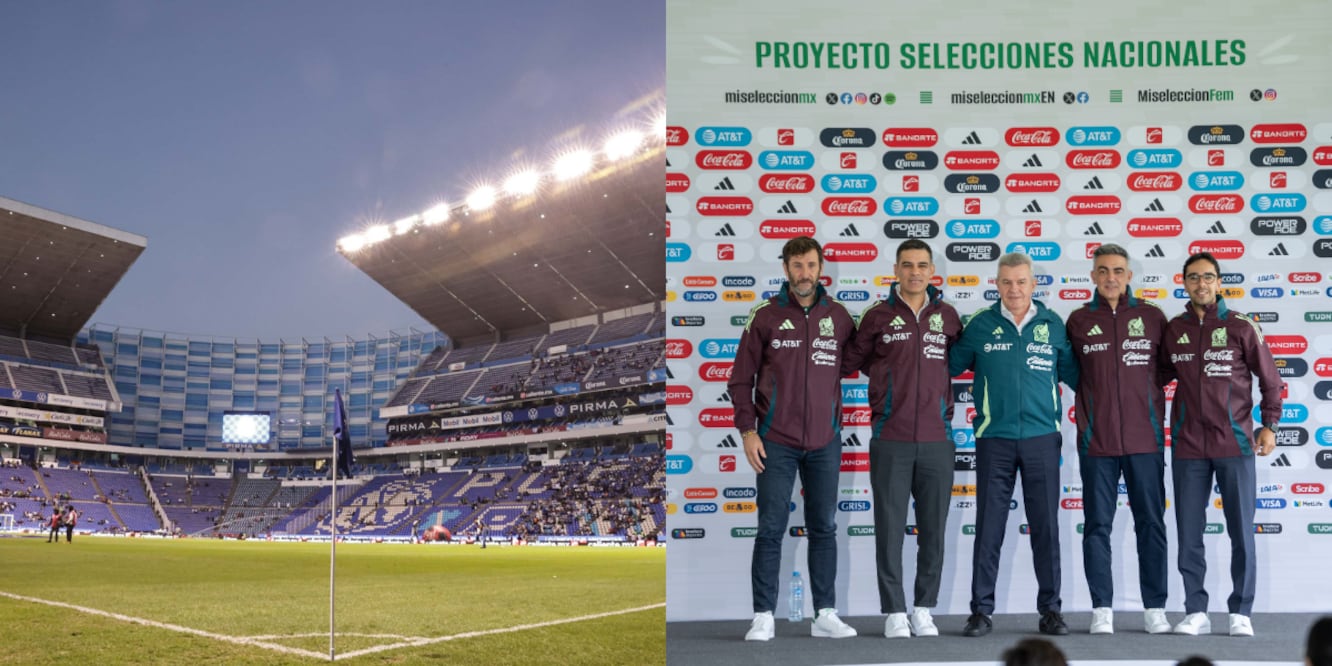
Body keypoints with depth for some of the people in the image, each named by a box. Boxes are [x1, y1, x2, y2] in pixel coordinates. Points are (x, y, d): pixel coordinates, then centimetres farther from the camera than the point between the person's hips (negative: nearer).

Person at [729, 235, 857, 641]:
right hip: (776, 442, -2)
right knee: (771, 529, -1)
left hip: (825, 442, 2)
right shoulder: (765, 317, -1)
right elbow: (741, 379, 0)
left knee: (824, 528, 7)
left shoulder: (839, 316, 5)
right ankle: (763, 618, 5)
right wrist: (747, 431, -6)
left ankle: (825, 615, 15)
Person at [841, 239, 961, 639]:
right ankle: (894, 612, 10)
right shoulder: (878, 316, 3)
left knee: (933, 530, 6)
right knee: (890, 528, 1)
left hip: (937, 441, 2)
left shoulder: (948, 316, 8)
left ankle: (924, 609, 18)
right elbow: (851, 362, 9)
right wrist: (890, 376, 3)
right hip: (890, 441, -2)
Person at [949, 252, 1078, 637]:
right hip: (994, 439, -1)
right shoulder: (980, 325, 3)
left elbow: (1072, 373, 13)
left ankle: (1050, 610, 14)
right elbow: (949, 366, 9)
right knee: (989, 527, 1)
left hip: (1042, 438, 1)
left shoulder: (1053, 325, 6)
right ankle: (981, 611, 8)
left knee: (1046, 526, 4)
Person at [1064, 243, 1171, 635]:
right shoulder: (1078, 320, 3)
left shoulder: (1152, 316, 4)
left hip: (1145, 438, 0)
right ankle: (1102, 609, 11)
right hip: (1096, 441, 0)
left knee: (1151, 523, 5)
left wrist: (1158, 416, 4)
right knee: (1098, 525, 3)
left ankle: (1155, 608, 14)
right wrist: (1088, 415, 2)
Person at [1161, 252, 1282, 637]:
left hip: (1235, 445, -2)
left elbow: (1269, 379, 2)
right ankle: (1196, 612, 13)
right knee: (1189, 535, 5)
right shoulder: (1173, 330, 6)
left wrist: (1270, 424, -4)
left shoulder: (1241, 327, 0)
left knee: (1241, 533, 2)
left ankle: (1240, 613, 12)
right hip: (1187, 447, 2)